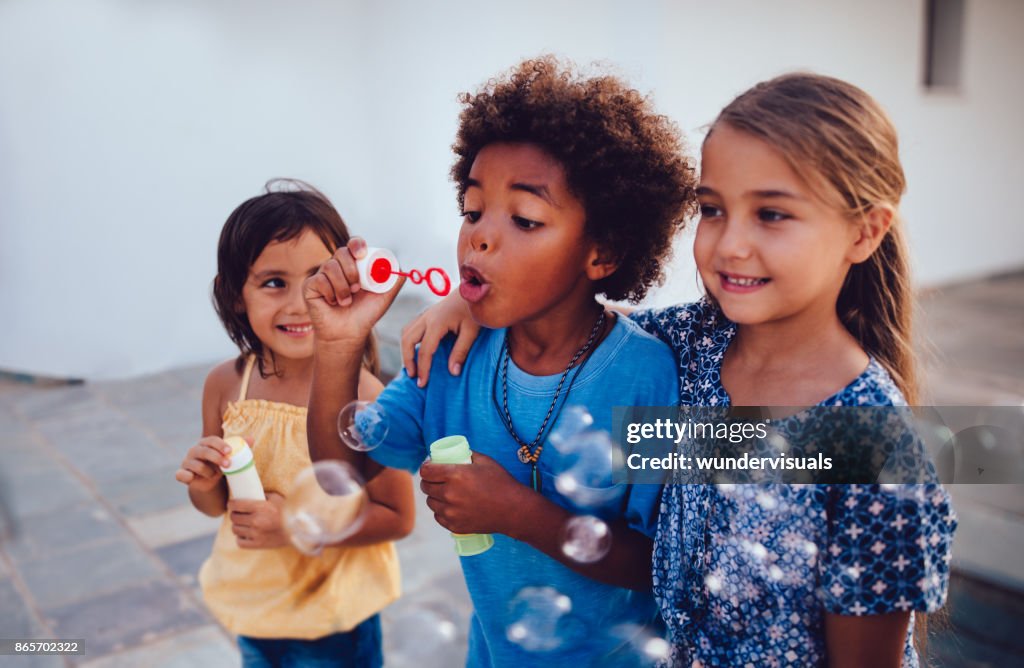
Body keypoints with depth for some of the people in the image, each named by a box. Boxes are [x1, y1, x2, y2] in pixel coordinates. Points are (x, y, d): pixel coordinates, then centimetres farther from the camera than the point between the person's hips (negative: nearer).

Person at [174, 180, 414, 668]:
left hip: (332, 612, -4)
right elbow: (216, 505, 3)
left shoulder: (362, 395, -26)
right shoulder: (225, 385, -10)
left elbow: (398, 517, -17)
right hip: (251, 604, 5)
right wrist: (204, 484, -18)